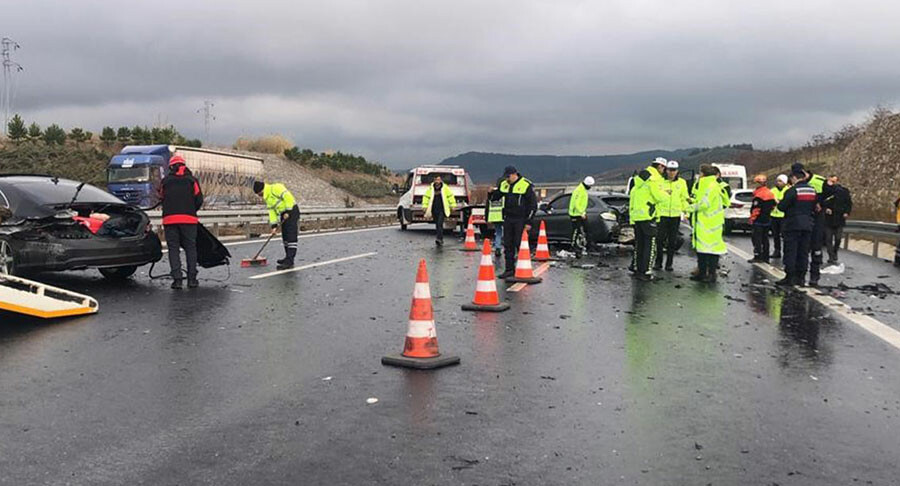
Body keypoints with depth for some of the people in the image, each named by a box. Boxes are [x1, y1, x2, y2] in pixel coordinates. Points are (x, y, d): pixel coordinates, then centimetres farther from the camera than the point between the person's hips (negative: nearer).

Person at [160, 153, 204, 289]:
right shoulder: (191, 179, 7)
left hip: (169, 218, 1)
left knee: (173, 249, 5)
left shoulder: (165, 180, 9)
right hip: (189, 219, 0)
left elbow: (161, 198, 14)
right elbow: (199, 199, 3)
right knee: (191, 248, 7)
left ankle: (177, 279, -2)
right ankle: (192, 279, 4)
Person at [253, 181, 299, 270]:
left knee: (291, 237, -13)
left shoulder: (275, 188, -15)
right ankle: (288, 258, 27)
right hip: (284, 215, 10)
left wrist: (288, 211, -19)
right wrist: (274, 225, 7)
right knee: (285, 237, 15)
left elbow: (288, 197, -22)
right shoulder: (267, 198, 15)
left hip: (292, 211, -10)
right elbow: (272, 211, 15)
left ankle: (290, 262, -18)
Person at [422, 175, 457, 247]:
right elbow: (426, 197, 12)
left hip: (442, 210, -3)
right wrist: (425, 206, 5)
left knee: (440, 223, -19)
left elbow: (450, 196, 8)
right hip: (434, 210, 3)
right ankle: (441, 241, 18)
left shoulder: (445, 188, 1)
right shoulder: (430, 188, 5)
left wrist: (453, 205, 5)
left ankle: (439, 238, -27)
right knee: (437, 225, 9)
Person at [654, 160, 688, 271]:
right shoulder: (660, 181, 1)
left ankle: (669, 264, 13)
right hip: (662, 214, -2)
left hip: (676, 215, 2)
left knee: (672, 241, 6)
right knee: (660, 239, -3)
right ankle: (658, 262, 10)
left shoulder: (682, 182, 7)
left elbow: (684, 198, 9)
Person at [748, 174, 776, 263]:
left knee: (757, 238, -5)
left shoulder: (759, 195, -17)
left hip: (758, 220, -9)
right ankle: (765, 257, 16)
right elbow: (773, 206, 19)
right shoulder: (770, 193, 12)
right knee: (765, 238, 13)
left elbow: (755, 209, -19)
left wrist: (752, 219, -13)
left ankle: (758, 256, -8)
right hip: (767, 220, 9)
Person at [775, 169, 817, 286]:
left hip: (793, 225, -6)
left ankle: (789, 277, -1)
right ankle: (800, 277, 12)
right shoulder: (812, 190, 8)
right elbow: (814, 207, 16)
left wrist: (779, 203, 8)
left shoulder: (792, 190, -14)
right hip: (808, 225, 6)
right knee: (803, 252, 10)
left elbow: (782, 207, -12)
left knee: (790, 251, -1)